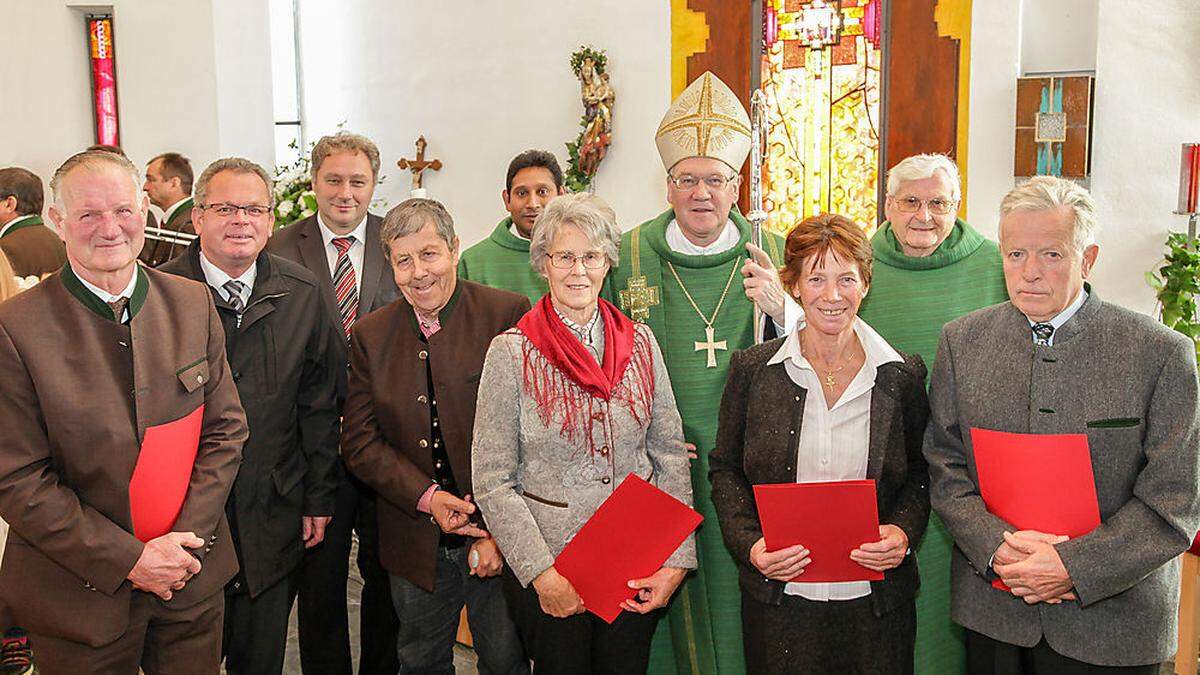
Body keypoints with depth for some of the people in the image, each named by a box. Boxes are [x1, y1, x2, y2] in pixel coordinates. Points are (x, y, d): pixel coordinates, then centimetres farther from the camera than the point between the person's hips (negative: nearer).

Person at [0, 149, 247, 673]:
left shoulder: (193, 303, -1)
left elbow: (226, 428, 2)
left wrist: (186, 539, -9)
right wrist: (129, 559, -15)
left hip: (195, 578, 3)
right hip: (80, 596, -3)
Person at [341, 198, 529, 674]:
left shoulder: (508, 314, -10)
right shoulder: (370, 336, 2)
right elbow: (359, 442, 0)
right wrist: (427, 496, -14)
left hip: (503, 538, -3)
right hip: (416, 543, 3)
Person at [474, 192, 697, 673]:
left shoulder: (639, 343, 1)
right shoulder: (511, 352, -8)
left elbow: (670, 456, 3)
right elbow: (492, 481, -9)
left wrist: (676, 559, -4)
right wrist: (542, 573, -15)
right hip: (544, 572, -3)